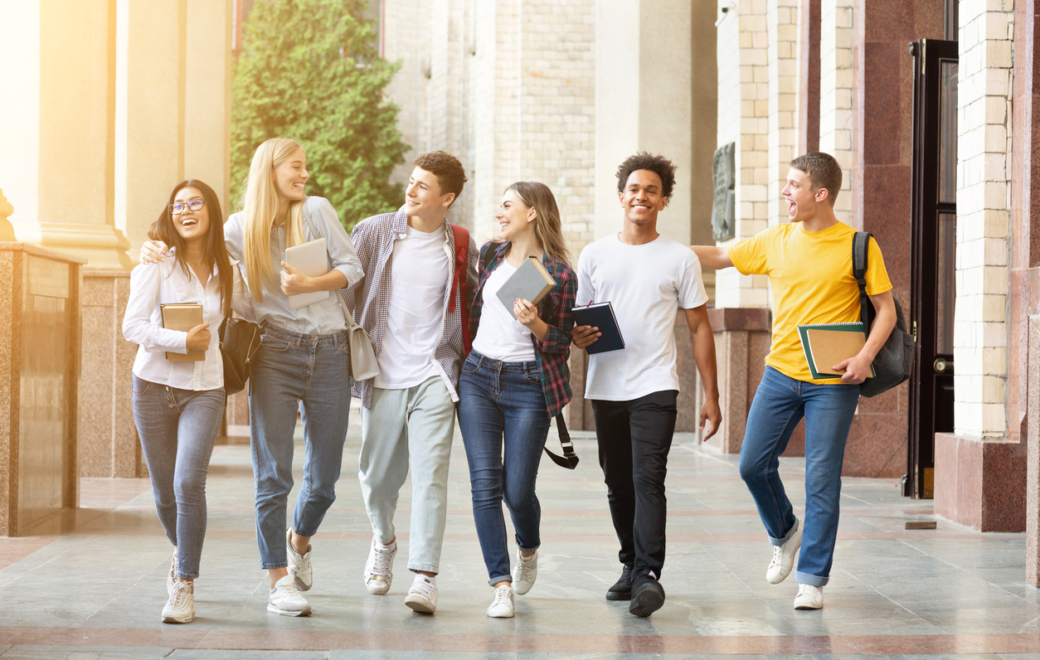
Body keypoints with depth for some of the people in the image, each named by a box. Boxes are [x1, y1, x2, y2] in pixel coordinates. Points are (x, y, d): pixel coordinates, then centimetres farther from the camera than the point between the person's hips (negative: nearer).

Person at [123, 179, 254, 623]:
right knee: (164, 492, 7)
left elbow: (251, 311, 26)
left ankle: (184, 585, -5)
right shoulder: (157, 265, -4)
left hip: (204, 390, 1)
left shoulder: (226, 271, 6)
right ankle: (182, 551, 39)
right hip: (155, 385, 0)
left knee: (189, 483, -17)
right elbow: (132, 327, -11)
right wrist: (183, 340, -19)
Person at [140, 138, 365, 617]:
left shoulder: (317, 210, 5)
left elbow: (352, 268, 2)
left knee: (323, 478, 5)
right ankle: (279, 582, 2)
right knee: (273, 473, -6)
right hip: (276, 352, -1)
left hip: (329, 351, 1)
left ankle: (299, 539, 37)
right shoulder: (241, 227, 5)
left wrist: (308, 285, -13)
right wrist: (159, 248, -6)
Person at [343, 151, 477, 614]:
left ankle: (424, 576, -9)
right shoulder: (373, 232, 4)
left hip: (434, 375, -1)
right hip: (382, 374, 1)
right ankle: (383, 541, 39)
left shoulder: (460, 247, 5)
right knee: (377, 475, 10)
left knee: (429, 475, -10)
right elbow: (343, 292, 6)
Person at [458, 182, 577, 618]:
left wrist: (534, 324, -21)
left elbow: (562, 344, -4)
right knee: (485, 483, -8)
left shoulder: (559, 274, -7)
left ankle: (528, 549, 34)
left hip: (528, 386, -4)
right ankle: (501, 585, -6)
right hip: (478, 377, 4)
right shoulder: (491, 255, 8)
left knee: (517, 490, -1)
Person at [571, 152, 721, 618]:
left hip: (654, 388, -3)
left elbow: (699, 327, 7)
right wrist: (577, 336, -10)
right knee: (618, 484, 10)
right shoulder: (593, 256, 10)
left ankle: (649, 575, -18)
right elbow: (576, 321, 16)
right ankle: (631, 565, 24)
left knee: (648, 480, -15)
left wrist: (711, 395, 2)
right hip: (605, 387, 3)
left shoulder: (680, 259, 5)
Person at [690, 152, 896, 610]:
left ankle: (812, 578, 6)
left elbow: (886, 309, -2)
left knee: (821, 480, -3)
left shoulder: (858, 247, -5)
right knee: (753, 464, 4)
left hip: (833, 383, -4)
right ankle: (785, 533, 31)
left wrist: (865, 356, -17)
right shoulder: (775, 242, 5)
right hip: (781, 373, 4)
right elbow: (718, 257, 14)